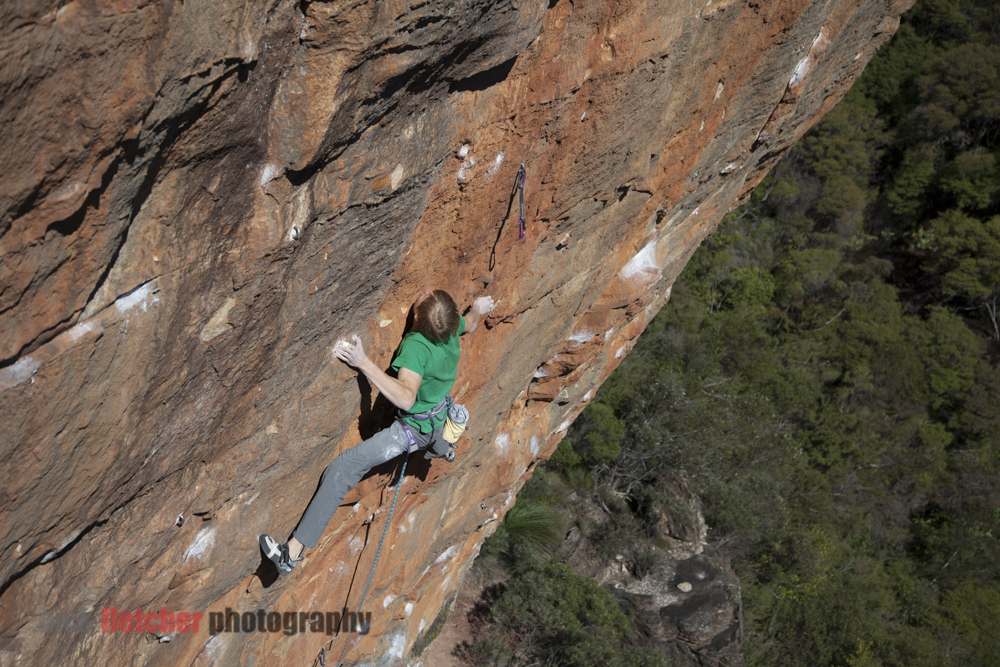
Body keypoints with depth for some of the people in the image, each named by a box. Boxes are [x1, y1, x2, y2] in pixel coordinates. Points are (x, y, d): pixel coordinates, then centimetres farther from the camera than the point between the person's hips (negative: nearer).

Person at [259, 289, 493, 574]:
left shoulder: (416, 346, -38)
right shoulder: (451, 326, -16)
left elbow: (406, 398, -50)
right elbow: (470, 325, 9)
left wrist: (364, 363, -52)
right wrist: (478, 309, 27)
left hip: (414, 428, -8)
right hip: (440, 415, 8)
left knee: (341, 471, -15)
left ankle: (292, 553, -19)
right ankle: (445, 450, 85)